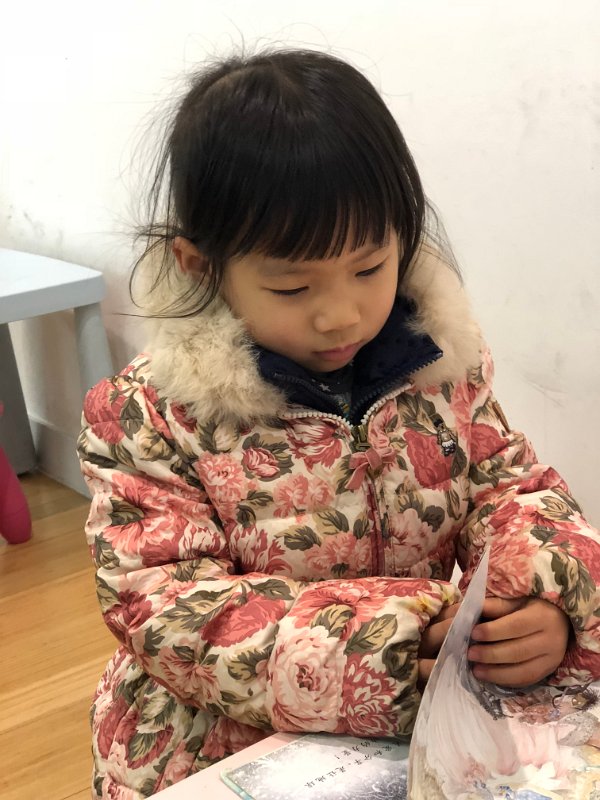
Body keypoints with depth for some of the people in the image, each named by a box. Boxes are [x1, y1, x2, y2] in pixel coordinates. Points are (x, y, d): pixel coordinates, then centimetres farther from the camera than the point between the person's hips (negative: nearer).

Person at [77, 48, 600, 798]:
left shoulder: (445, 357, -3)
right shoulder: (147, 416, -14)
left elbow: (508, 485, 3)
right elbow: (164, 606, -17)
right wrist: (376, 641, -28)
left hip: (426, 728, 4)